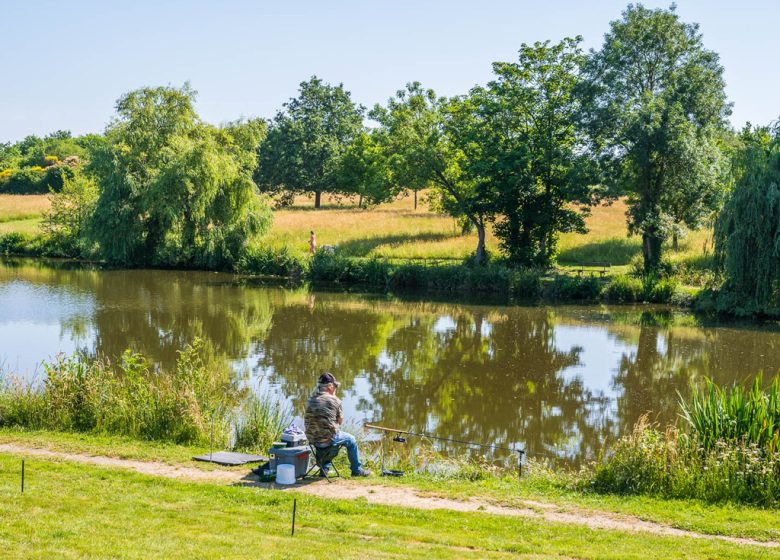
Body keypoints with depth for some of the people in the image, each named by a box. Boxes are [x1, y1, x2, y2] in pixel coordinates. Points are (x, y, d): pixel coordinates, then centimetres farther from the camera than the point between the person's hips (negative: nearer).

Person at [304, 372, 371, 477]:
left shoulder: (310, 400, 1)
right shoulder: (334, 400, -10)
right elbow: (340, 421, 2)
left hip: (312, 440, 5)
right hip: (329, 439, -5)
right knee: (351, 440, 21)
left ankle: (324, 469, 40)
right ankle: (357, 470, 30)